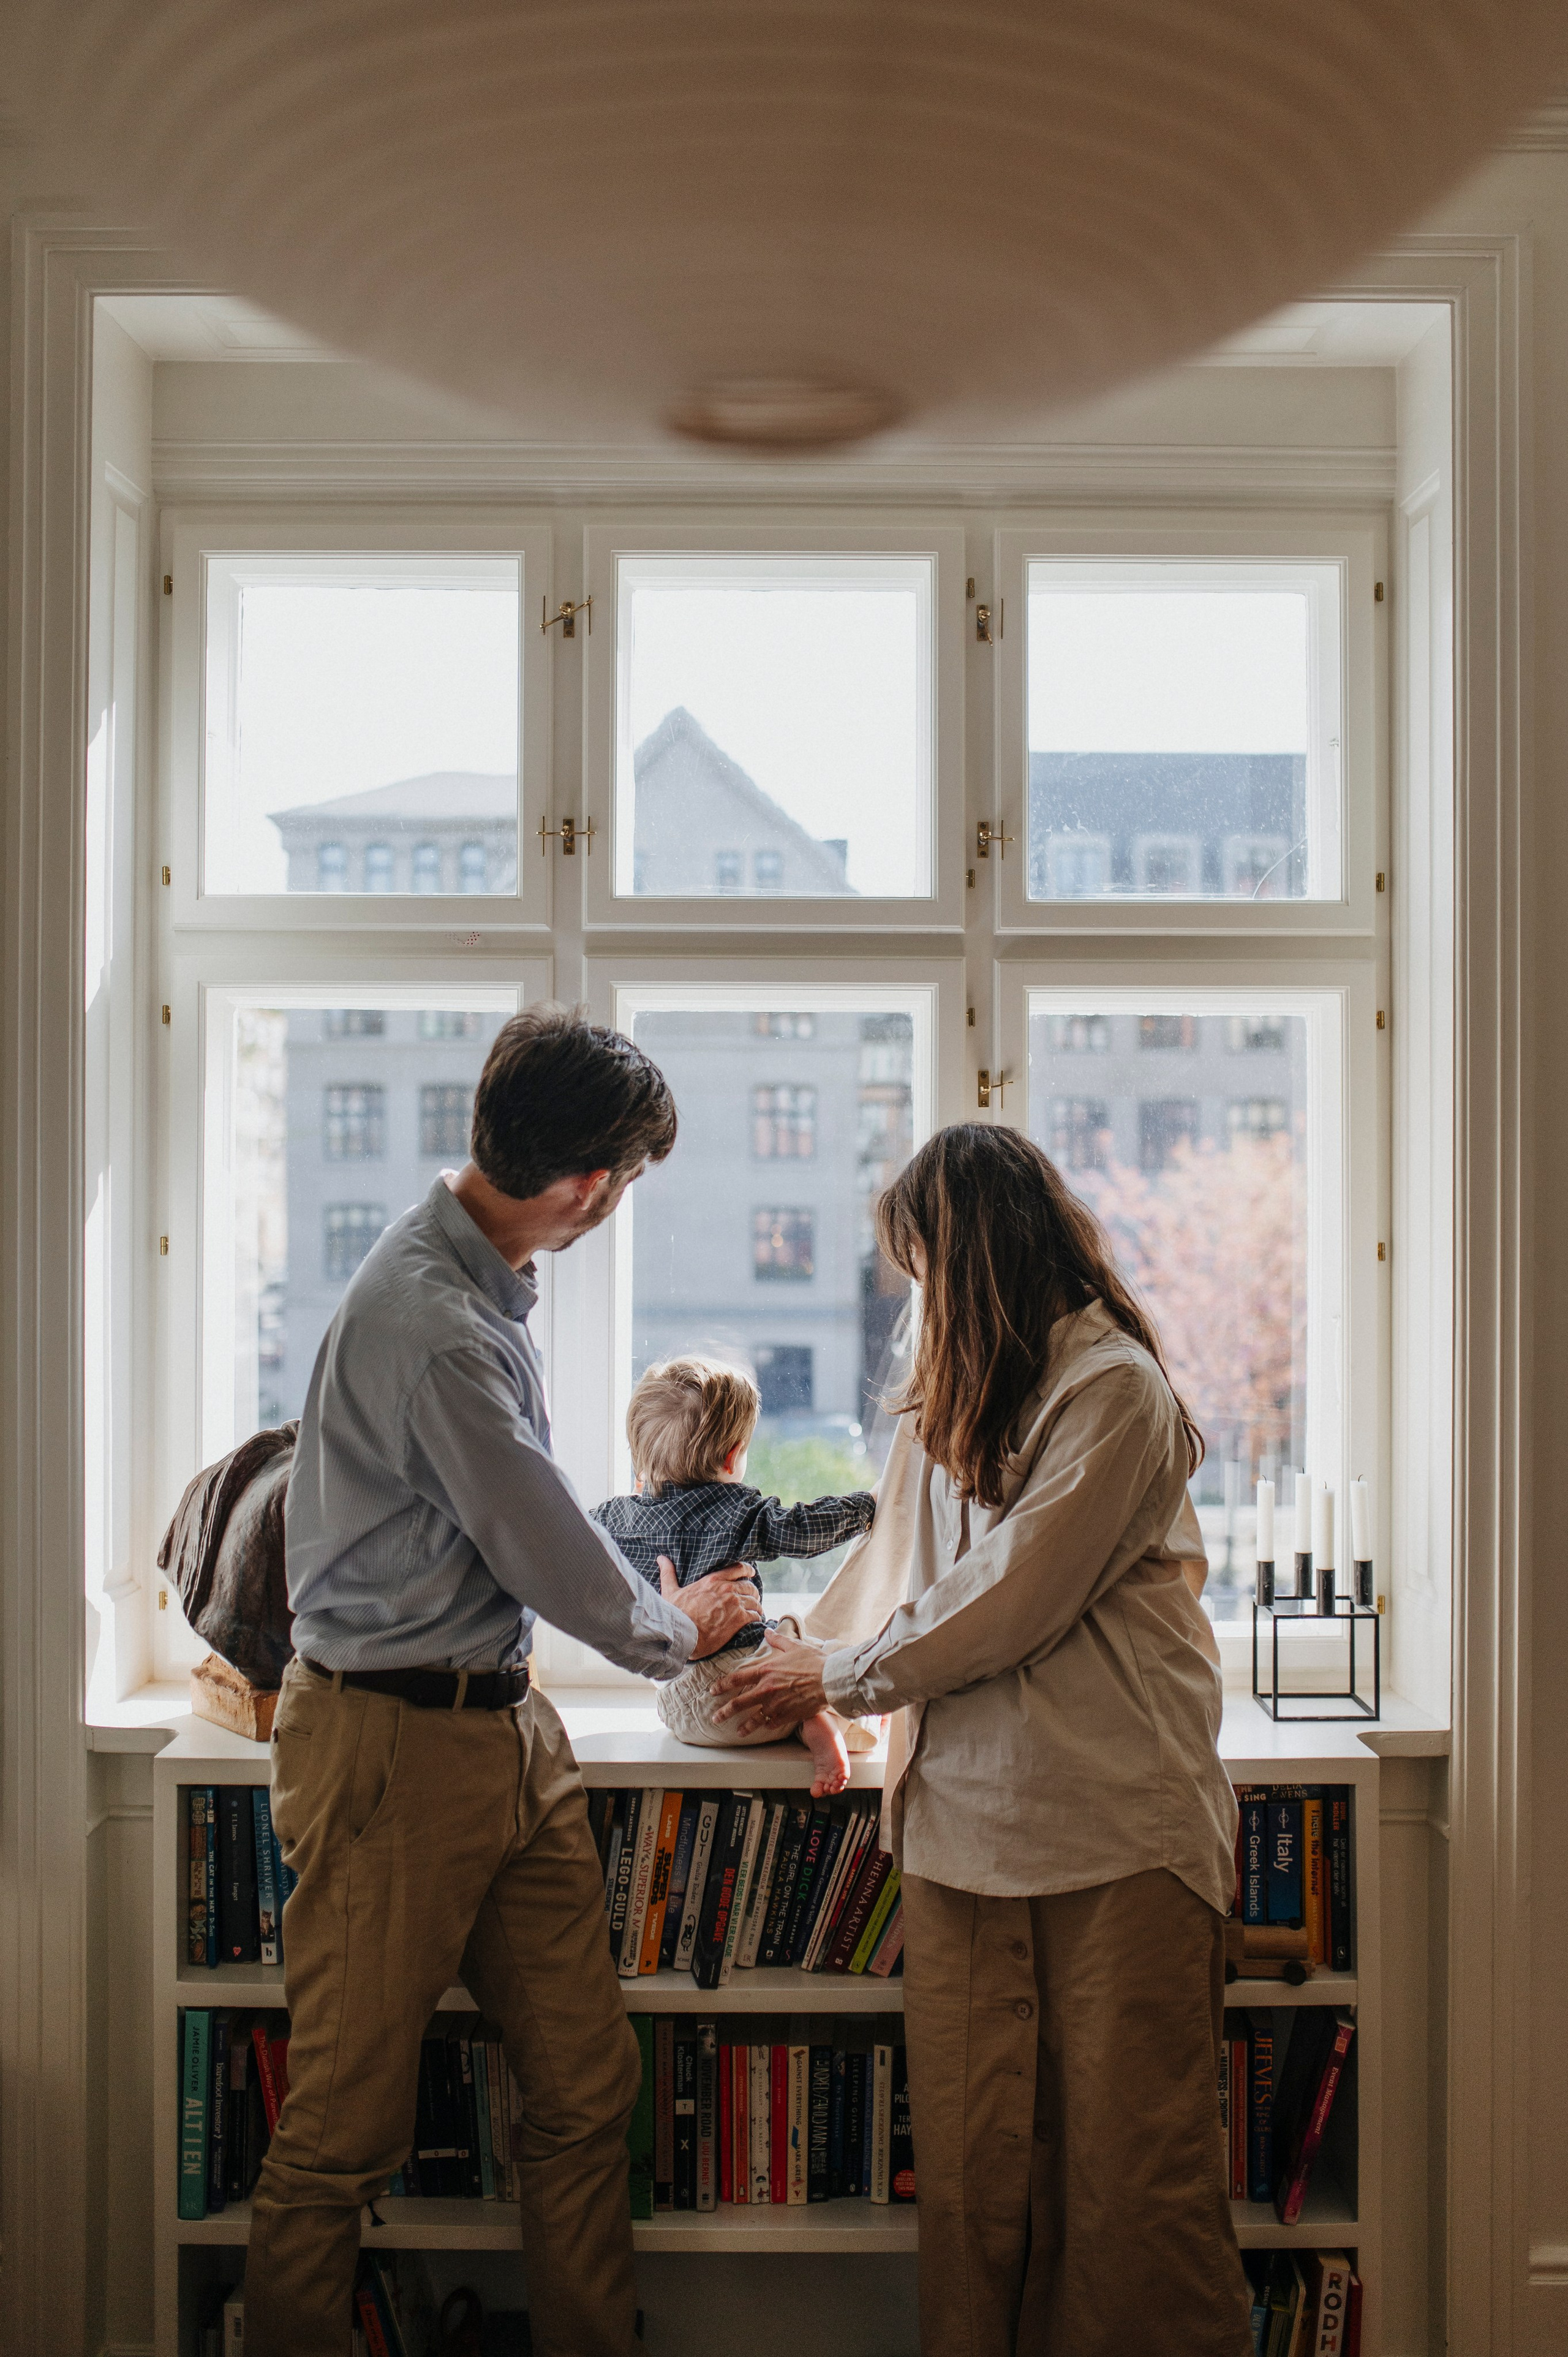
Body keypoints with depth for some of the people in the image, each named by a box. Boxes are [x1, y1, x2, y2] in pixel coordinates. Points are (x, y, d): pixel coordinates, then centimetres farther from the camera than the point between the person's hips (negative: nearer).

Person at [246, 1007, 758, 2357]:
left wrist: (660, 1612, 21)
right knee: (347, 2128, 5)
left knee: (589, 2087, 12)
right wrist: (681, 1632, 4)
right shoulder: (431, 1322, -24)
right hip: (395, 1739, -9)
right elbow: (549, 1554, -15)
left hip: (503, 1723, 9)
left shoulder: (484, 1282, 8)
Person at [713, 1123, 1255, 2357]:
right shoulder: (952, 1399, 19)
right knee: (972, 2165, 3)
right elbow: (896, 1558, 31)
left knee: (1133, 2164, 0)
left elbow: (1007, 1600, -10)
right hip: (964, 1815, 6)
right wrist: (801, 1649, 30)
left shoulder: (1116, 1387, -7)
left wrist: (836, 1674, 0)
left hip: (1118, 1825, -6)